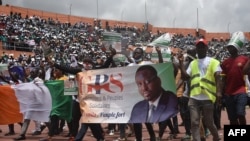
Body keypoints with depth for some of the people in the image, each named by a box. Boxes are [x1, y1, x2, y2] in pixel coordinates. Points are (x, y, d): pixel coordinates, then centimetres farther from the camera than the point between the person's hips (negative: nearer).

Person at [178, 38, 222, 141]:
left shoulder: (213, 62, 5)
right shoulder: (192, 63, 19)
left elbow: (217, 77, -6)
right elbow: (185, 77, 13)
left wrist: (218, 92, -20)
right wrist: (181, 63, 6)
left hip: (207, 97, -3)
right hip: (193, 97, 4)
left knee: (208, 122, 8)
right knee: (194, 123, -2)